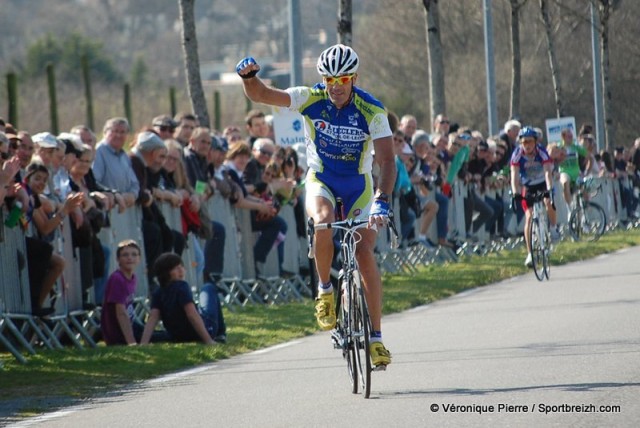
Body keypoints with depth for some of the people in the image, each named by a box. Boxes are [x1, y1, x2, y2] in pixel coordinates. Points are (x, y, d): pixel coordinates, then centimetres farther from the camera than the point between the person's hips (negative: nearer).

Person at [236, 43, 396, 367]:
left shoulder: (371, 110, -20)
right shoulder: (311, 99, -16)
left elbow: (387, 161, -26)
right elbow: (259, 95, -16)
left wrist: (381, 202, -41)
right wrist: (249, 75, -39)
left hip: (358, 186, 0)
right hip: (321, 182, 0)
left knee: (365, 253, -13)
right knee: (324, 220, -35)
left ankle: (376, 336, -4)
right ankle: (325, 289, -12)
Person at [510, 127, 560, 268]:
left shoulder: (541, 152, -25)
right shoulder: (517, 154, -23)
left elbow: (548, 172, -35)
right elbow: (514, 175, -29)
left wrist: (549, 189, -50)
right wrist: (515, 193, -44)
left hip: (543, 183, -1)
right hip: (528, 186, 1)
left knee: (548, 202, -29)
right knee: (529, 217, -12)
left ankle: (553, 227, 3)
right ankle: (530, 254, -9)